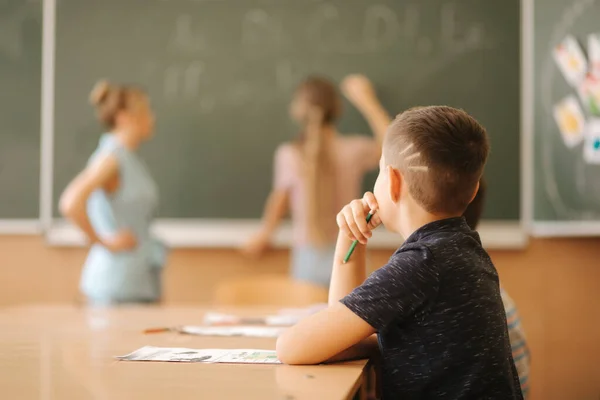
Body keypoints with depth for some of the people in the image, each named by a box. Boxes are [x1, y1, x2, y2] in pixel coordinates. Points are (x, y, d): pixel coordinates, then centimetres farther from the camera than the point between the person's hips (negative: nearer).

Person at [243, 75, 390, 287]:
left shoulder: (289, 155, -8)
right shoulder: (353, 151, -7)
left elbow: (279, 204, 5)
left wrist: (264, 235, 24)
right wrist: (368, 102, 11)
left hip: (308, 259, 0)